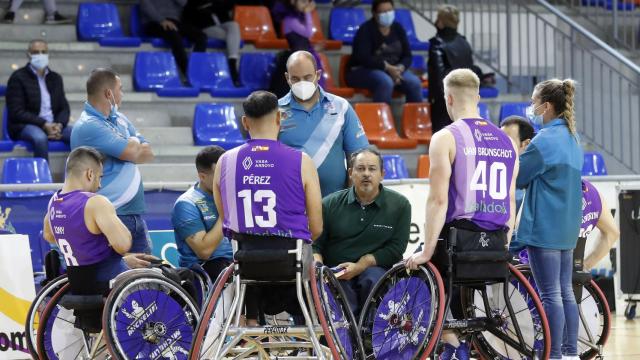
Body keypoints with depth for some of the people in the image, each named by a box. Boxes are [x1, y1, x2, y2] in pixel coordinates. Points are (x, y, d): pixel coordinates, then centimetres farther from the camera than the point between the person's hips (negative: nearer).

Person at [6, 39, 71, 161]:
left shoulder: (56, 78, 18)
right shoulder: (18, 77, 0)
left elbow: (64, 108, 14)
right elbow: (16, 112, -8)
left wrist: (59, 125, -10)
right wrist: (44, 125, -19)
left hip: (54, 125, 5)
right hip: (25, 126, -5)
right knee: (40, 138, -39)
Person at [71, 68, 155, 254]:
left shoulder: (119, 119, 14)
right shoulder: (88, 126, -15)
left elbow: (148, 153, 9)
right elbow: (132, 152, -17)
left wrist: (132, 146, -10)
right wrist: (134, 142, 5)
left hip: (135, 215, 9)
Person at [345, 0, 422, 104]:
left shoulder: (398, 29, 7)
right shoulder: (365, 30, -10)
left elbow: (407, 56, 5)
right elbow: (363, 58, -20)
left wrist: (399, 68, -17)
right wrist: (387, 67, -28)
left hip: (393, 69, 5)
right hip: (364, 70, -5)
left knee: (415, 83, -21)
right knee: (385, 82, -37)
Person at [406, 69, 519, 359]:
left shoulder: (445, 138, -6)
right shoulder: (506, 141, 12)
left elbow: (439, 199, -12)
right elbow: (510, 200, 14)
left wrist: (427, 251, -10)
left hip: (460, 235, -5)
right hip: (497, 242, 5)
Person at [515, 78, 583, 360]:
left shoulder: (545, 139, -16)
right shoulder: (572, 138, 13)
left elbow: (517, 177, -10)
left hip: (544, 226, -9)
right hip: (567, 227, 9)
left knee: (550, 294, -6)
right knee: (565, 291, 12)